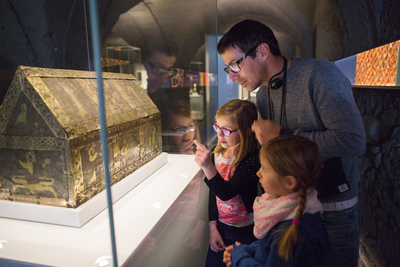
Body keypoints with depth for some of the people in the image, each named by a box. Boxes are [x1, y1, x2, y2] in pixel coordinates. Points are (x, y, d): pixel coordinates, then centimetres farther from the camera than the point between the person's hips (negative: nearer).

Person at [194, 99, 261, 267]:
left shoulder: (252, 160, -23)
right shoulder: (217, 154, -5)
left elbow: (226, 193, -31)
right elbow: (213, 194, 3)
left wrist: (208, 166, -44)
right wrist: (213, 227, 3)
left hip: (245, 232, -5)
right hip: (220, 227, 5)